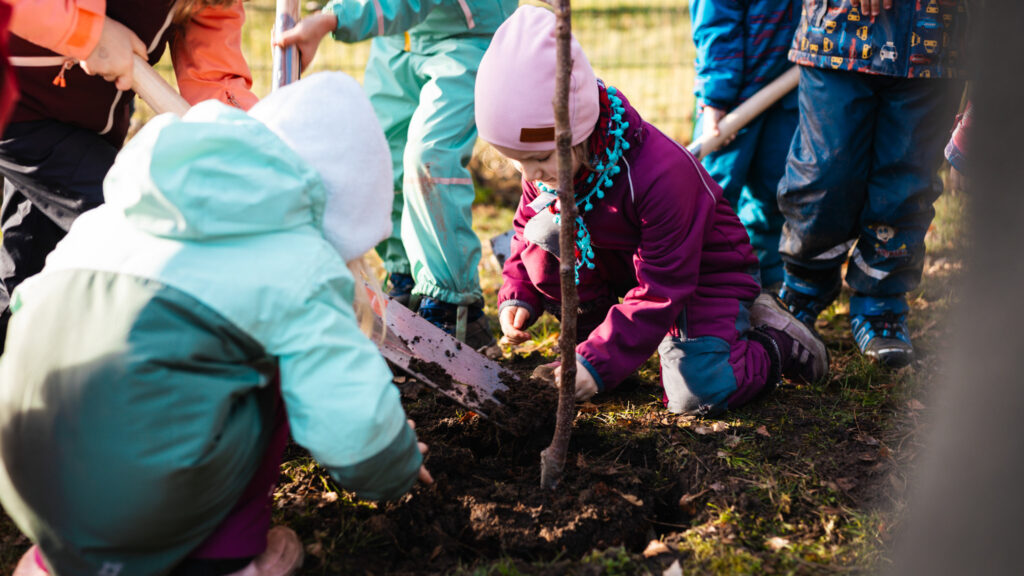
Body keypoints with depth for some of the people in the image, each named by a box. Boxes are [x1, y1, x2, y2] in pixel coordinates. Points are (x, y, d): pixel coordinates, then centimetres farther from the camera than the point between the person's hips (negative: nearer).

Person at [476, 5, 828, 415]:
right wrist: (516, 297, -15)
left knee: (697, 394, -24)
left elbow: (660, 292, -32)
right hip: (622, 265, 6)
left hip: (706, 270, -6)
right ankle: (593, 336, 2)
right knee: (542, 237, -20)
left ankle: (773, 347, 7)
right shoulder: (545, 166, -17)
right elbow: (527, 223, 3)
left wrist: (595, 364, -37)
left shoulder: (660, 175, -37)